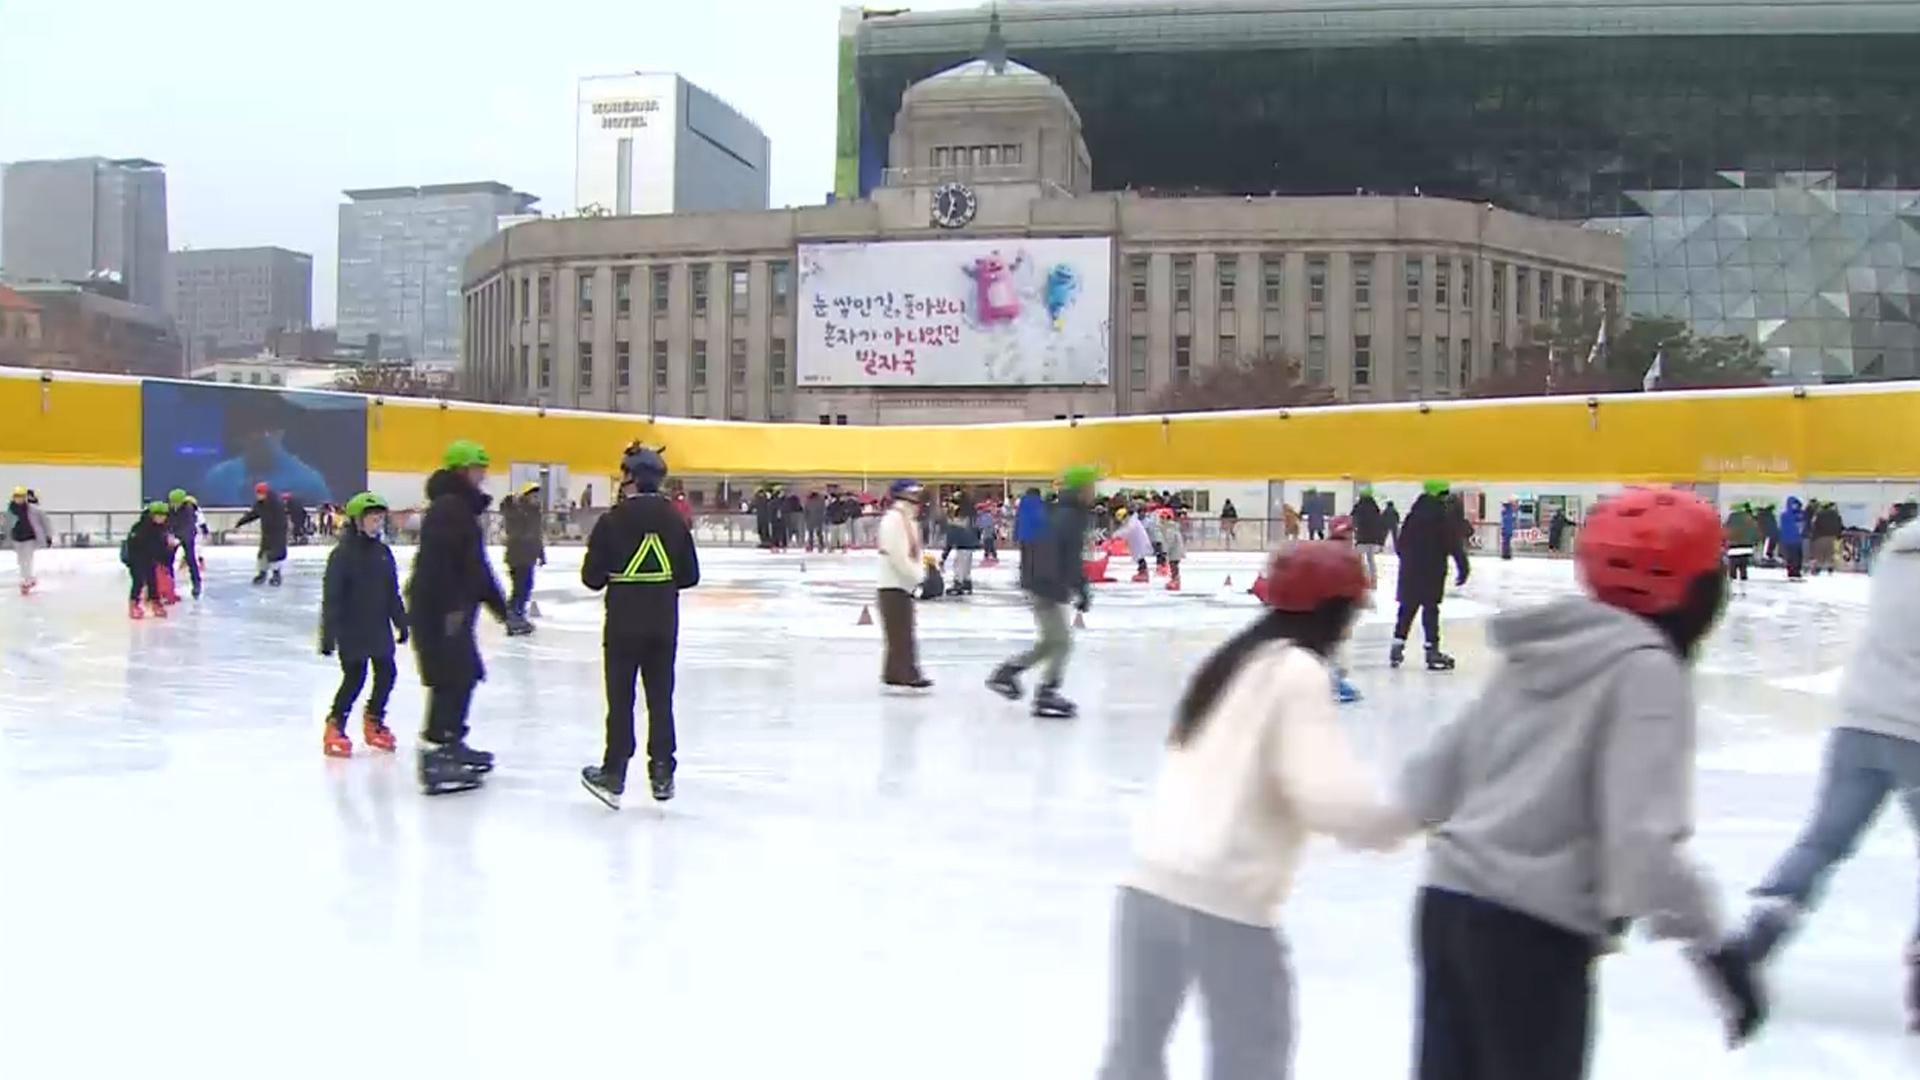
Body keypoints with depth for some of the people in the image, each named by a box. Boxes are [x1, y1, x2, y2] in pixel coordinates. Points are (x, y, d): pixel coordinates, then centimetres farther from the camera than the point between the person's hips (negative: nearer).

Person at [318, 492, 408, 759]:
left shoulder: (383, 552, 7)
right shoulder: (342, 554, -12)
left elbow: (393, 593, 15)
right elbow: (331, 596, -14)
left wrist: (401, 623, 16)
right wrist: (328, 634, -17)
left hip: (379, 627, 7)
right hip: (351, 629, -6)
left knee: (387, 673, 9)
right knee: (354, 677, -7)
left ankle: (373, 721, 27)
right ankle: (335, 726, 8)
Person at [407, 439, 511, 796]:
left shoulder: (464, 508, 19)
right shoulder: (447, 507, -14)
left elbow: (475, 565, 26)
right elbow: (438, 562, -24)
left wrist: (497, 602, 27)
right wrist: (451, 606, -28)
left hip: (454, 609, 11)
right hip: (440, 609, -11)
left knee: (465, 675, 16)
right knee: (450, 679, -11)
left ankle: (451, 743, 28)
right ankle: (433, 756, -11)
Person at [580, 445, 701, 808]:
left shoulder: (612, 521, -10)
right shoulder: (675, 520, 1)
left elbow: (592, 578, -8)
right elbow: (690, 576, 4)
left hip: (624, 622, -3)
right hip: (664, 623, 3)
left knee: (620, 699, 4)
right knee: (660, 697, 10)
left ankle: (614, 774, 8)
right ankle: (662, 774, 13)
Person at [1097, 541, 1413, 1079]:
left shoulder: (1234, 657, 17)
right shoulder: (1297, 671, -7)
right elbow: (1330, 797, -16)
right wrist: (1404, 818, 0)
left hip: (1151, 878, 7)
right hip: (1223, 895, -7)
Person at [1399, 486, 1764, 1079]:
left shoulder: (1546, 653, 11)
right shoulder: (1646, 670, -10)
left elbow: (1427, 780, 11)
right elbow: (1642, 837, -21)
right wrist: (1712, 944, -15)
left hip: (1448, 901, 7)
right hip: (1532, 930, -7)